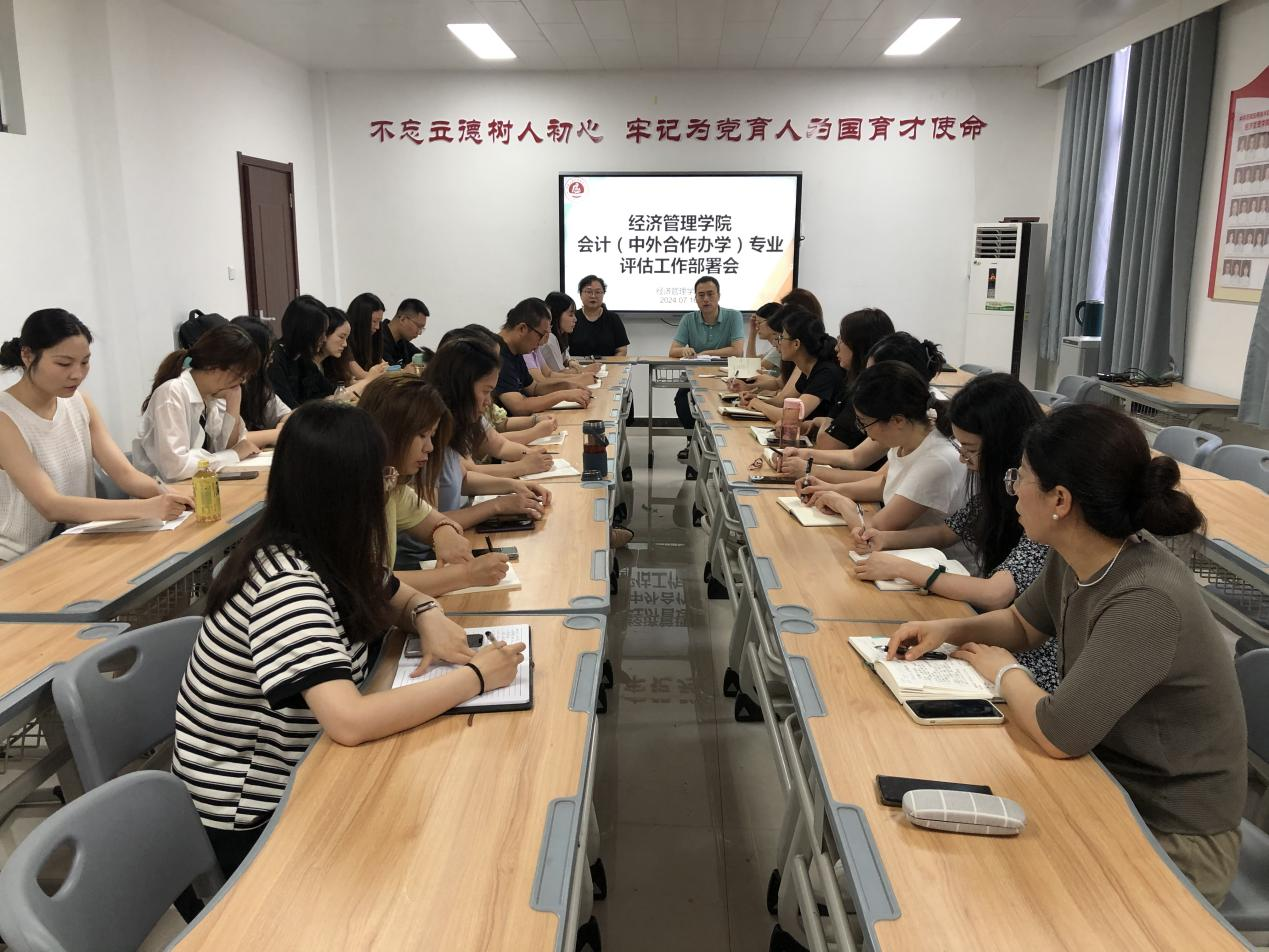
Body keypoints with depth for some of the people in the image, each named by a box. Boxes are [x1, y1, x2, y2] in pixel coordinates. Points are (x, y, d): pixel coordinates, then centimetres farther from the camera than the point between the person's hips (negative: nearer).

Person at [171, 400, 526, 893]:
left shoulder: (318, 552, -5)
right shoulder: (288, 584, -30)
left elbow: (397, 596, 13)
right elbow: (351, 722, -40)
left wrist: (428, 615, -11)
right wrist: (475, 677, -30)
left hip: (291, 776, 7)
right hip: (251, 820, -7)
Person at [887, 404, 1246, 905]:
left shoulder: (1147, 602, -33)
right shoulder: (1076, 558, -6)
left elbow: (1058, 733, -30)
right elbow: (1023, 624, 14)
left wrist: (1004, 672, -11)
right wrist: (950, 629, -4)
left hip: (1174, 843, -7)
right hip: (1108, 779, 7)